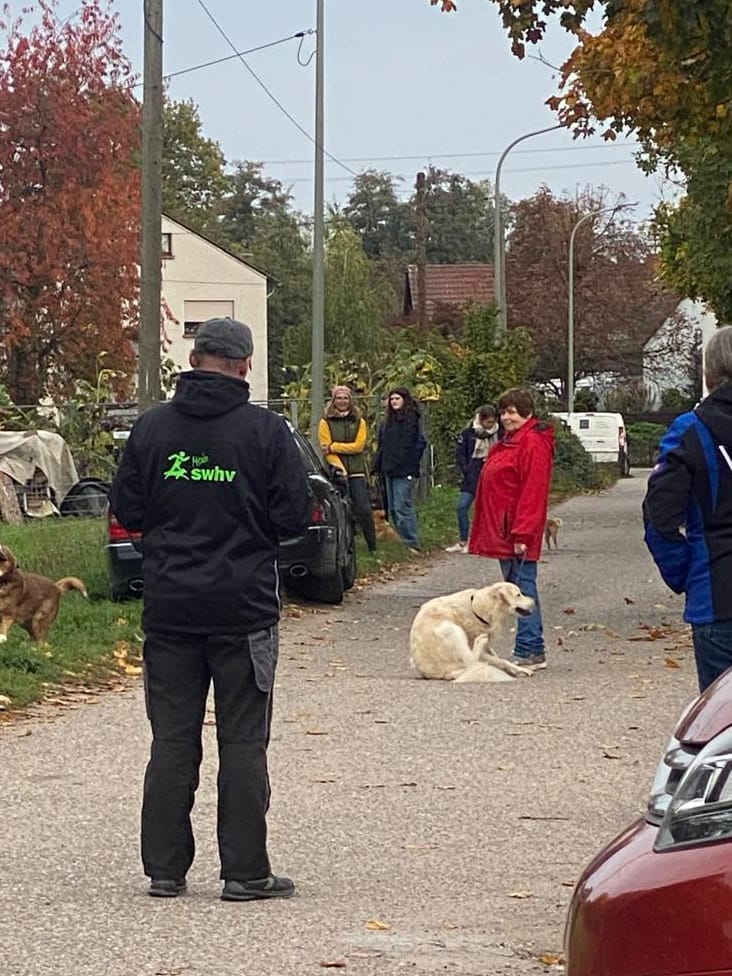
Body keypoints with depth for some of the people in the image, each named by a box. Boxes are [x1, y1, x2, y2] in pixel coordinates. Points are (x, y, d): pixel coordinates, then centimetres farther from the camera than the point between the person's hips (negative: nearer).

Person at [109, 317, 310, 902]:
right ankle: (245, 872, 4)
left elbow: (127, 511, 5)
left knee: (172, 741, 8)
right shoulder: (266, 431, -8)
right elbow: (294, 516, -7)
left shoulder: (152, 427, 0)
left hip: (169, 608, 3)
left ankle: (165, 869, 10)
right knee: (243, 743, 3)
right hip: (244, 610, -3)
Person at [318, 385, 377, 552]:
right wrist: (340, 469, -16)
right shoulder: (325, 423, 6)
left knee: (364, 510, -8)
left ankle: (373, 548, -1)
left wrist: (334, 447, -8)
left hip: (357, 473, 1)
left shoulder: (359, 422, 12)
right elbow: (326, 450, -2)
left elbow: (359, 446, -1)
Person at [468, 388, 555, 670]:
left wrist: (523, 533, -24)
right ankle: (533, 651, 16)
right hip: (502, 531, 10)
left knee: (523, 587, -9)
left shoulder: (533, 443, -12)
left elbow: (533, 491, -19)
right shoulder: (506, 443, 20)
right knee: (515, 587, 11)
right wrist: (484, 531, 20)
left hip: (519, 532, -10)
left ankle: (529, 651, -7)